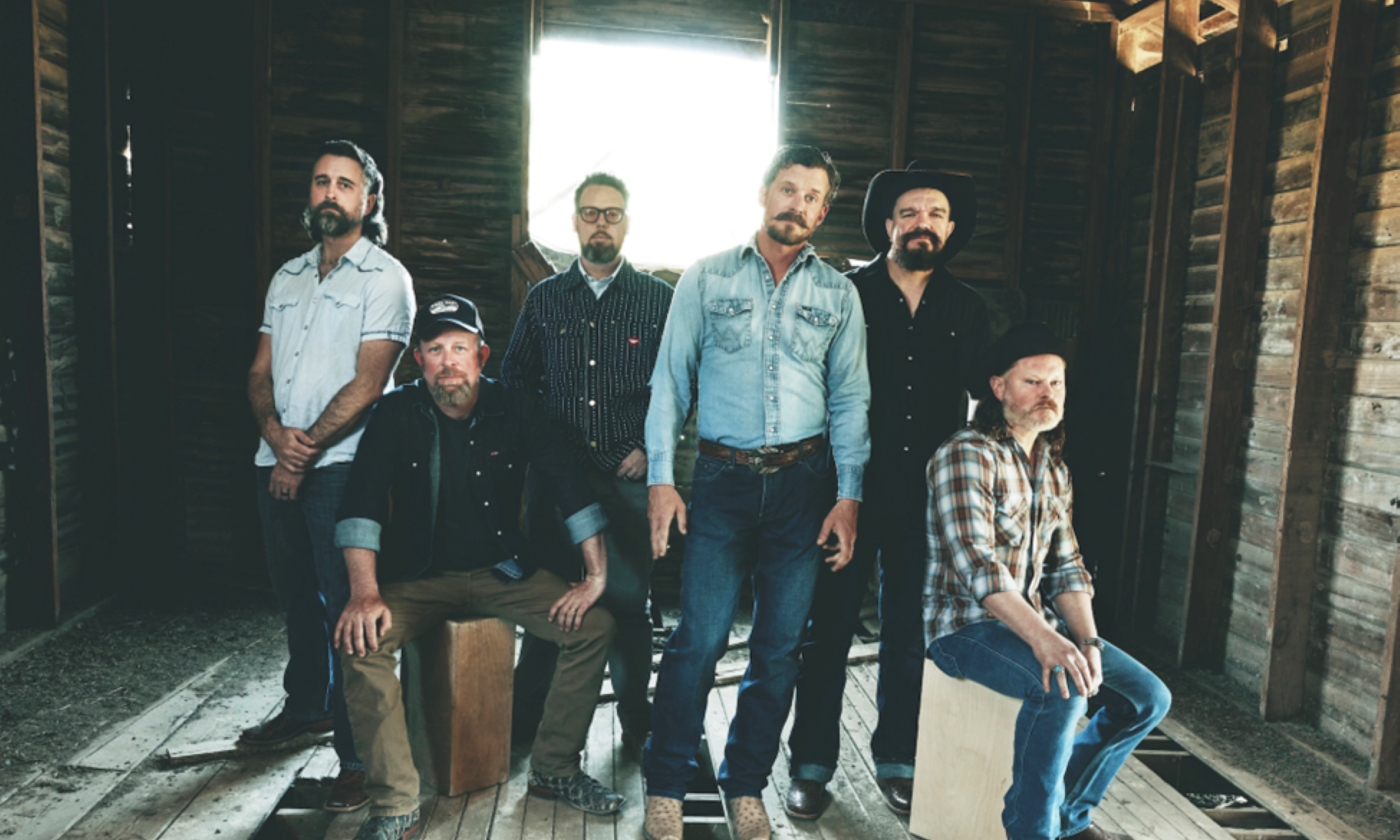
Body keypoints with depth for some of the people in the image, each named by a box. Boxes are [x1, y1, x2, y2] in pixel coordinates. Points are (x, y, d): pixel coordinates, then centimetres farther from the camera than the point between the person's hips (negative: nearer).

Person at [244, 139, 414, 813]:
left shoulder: (384, 278, -5)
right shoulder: (287, 278, 17)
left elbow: (367, 385, -12)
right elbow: (260, 371, 13)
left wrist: (307, 448, -11)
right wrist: (276, 433, -7)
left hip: (340, 465, -7)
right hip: (277, 465, 7)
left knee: (344, 605, -6)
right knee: (296, 595, 19)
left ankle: (358, 757, 2)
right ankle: (305, 706, 39)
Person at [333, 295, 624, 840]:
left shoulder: (516, 409, -3)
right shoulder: (396, 413, -6)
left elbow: (571, 485, -6)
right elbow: (362, 502, -13)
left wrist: (597, 576, -13)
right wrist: (365, 591, -27)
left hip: (503, 570, 2)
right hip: (420, 576, -1)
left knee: (594, 627, -16)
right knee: (361, 641, -28)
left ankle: (555, 770, 2)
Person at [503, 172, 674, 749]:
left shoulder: (659, 300, 5)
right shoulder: (544, 299, 11)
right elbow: (514, 380, 16)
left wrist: (650, 447, -3)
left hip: (628, 479, -1)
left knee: (628, 602, 2)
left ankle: (637, 720, 19)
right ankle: (527, 719, 22)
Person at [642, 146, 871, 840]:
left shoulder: (839, 295, 11)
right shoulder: (706, 278, 7)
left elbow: (849, 399, 9)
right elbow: (670, 382, 4)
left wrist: (848, 496, 0)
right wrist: (660, 478, -5)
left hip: (803, 482, 2)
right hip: (723, 480, -2)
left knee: (779, 647, 7)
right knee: (699, 638, -6)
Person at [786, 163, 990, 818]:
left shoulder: (967, 311, 9)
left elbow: (981, 401, 12)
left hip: (928, 498, 3)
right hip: (848, 492, -2)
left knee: (911, 634, 12)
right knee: (827, 629, 5)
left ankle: (897, 761, 29)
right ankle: (811, 767, 19)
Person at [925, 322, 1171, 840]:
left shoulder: (1053, 469, 13)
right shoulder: (967, 456, -15)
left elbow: (1066, 569, 10)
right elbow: (977, 566, -26)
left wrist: (1087, 640, -6)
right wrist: (1043, 639, -36)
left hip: (1035, 619, 9)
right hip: (966, 626, -8)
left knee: (1148, 698, 1)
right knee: (1063, 687, -32)